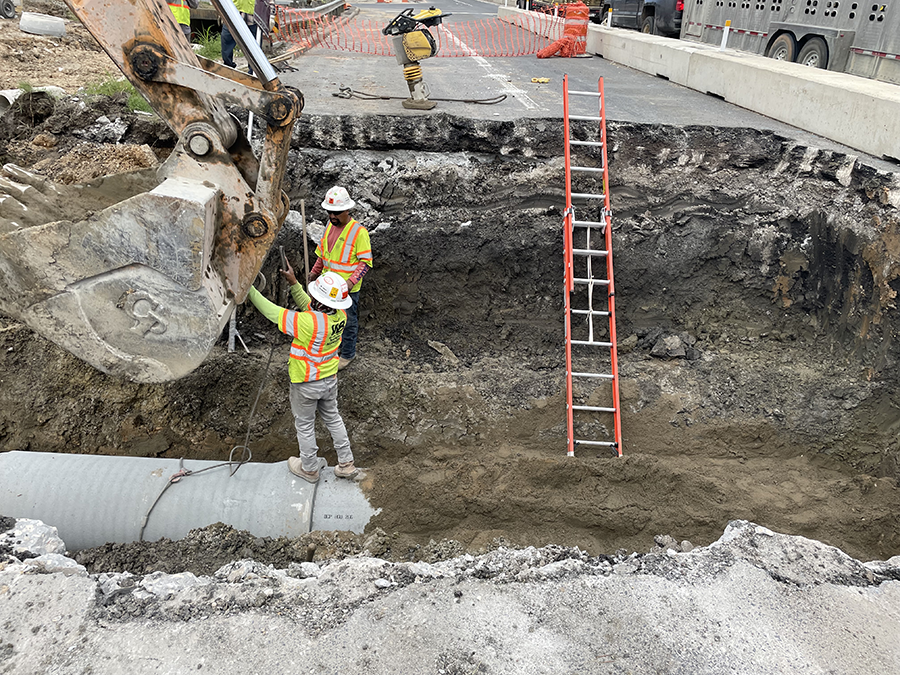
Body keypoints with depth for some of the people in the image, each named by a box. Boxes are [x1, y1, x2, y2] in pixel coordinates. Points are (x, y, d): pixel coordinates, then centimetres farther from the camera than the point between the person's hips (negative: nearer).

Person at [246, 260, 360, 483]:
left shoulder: (310, 323, -35)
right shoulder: (340, 315, -15)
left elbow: (273, 313, -27)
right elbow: (308, 306, 2)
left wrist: (249, 289, -16)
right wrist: (293, 283, -5)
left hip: (306, 383, -6)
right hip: (330, 378, 6)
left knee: (305, 425, 16)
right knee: (332, 418, 24)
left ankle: (309, 469, 35)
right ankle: (346, 464, 34)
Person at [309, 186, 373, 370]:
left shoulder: (359, 232, -20)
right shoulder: (330, 224, 3)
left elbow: (365, 262, -18)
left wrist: (351, 281, -28)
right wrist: (315, 271, 18)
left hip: (347, 288, -7)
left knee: (348, 321, 9)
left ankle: (348, 354, 27)